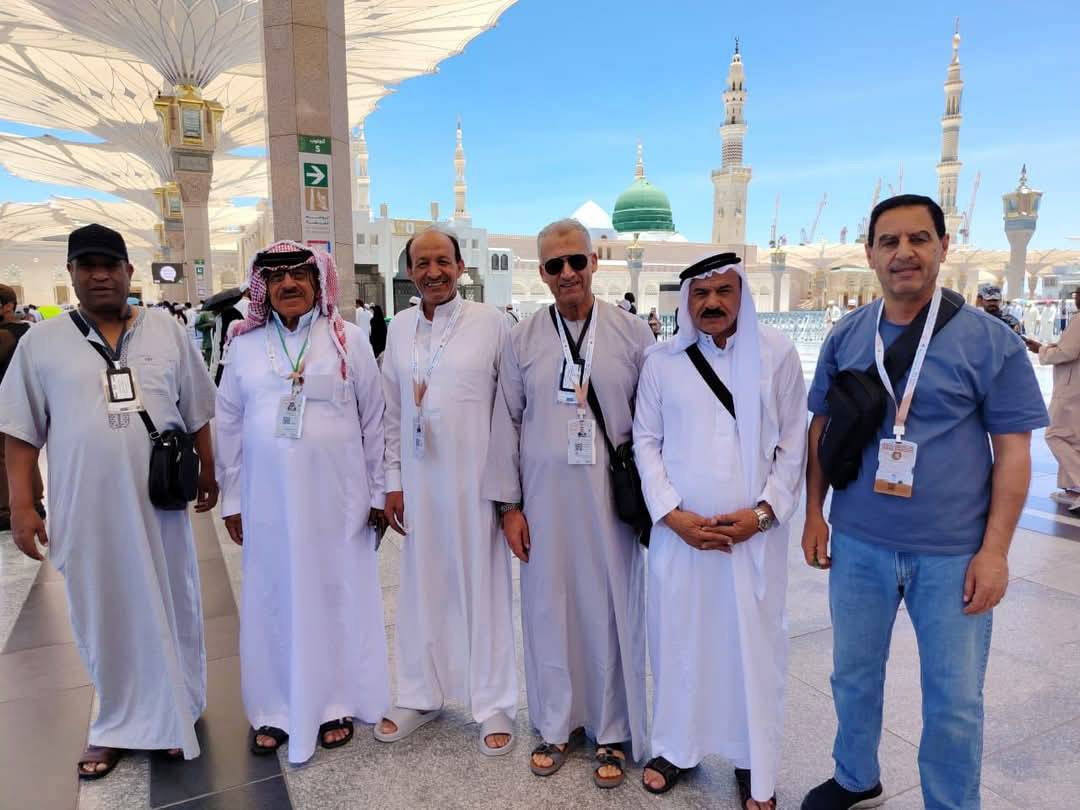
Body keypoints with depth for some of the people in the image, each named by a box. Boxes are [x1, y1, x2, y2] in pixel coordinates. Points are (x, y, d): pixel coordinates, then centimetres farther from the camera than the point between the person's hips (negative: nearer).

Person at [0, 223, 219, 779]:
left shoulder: (168, 332, 3)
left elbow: (198, 414, 8)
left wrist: (209, 476, 9)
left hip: (159, 504, 0)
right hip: (85, 509, 0)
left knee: (169, 608, 12)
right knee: (103, 616, 13)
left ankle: (174, 716, 32)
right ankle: (118, 723, 32)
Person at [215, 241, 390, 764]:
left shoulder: (347, 340, 0)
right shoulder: (244, 345, 6)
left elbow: (375, 420, 1)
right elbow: (229, 426, 9)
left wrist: (379, 493, 1)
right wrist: (231, 499, 8)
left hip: (337, 496, -2)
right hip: (268, 498, 2)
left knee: (337, 593, 8)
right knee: (275, 598, 10)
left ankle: (338, 703, 27)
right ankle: (276, 710, 28)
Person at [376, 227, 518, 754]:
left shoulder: (490, 323, -6)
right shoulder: (399, 328, 7)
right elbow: (392, 412, 10)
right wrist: (393, 481, 9)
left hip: (477, 479, -4)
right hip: (419, 480, 4)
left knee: (483, 587, 6)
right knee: (421, 587, 14)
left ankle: (493, 705, 24)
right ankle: (420, 696, 33)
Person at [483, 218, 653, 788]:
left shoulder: (633, 333, -1)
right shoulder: (523, 340, 3)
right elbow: (506, 423, 5)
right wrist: (508, 505, 3)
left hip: (613, 500, -1)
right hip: (545, 500, 1)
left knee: (612, 612, 7)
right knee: (549, 610, 9)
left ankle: (613, 733, 27)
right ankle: (557, 724, 31)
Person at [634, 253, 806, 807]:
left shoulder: (777, 354, 0)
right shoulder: (663, 360, 2)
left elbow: (794, 443, 1)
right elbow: (646, 442, 3)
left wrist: (763, 513, -8)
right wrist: (672, 514, -7)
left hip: (754, 531, 0)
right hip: (679, 530, 1)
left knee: (753, 644, 7)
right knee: (678, 637, 10)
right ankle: (677, 747, 31)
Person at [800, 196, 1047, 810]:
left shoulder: (989, 339, -7)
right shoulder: (846, 337, 0)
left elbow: (1012, 450, -6)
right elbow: (821, 428, 8)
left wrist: (995, 551, -10)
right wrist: (814, 513, 4)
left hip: (954, 553, -2)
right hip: (858, 544, 3)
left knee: (955, 699, 11)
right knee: (854, 675, 18)